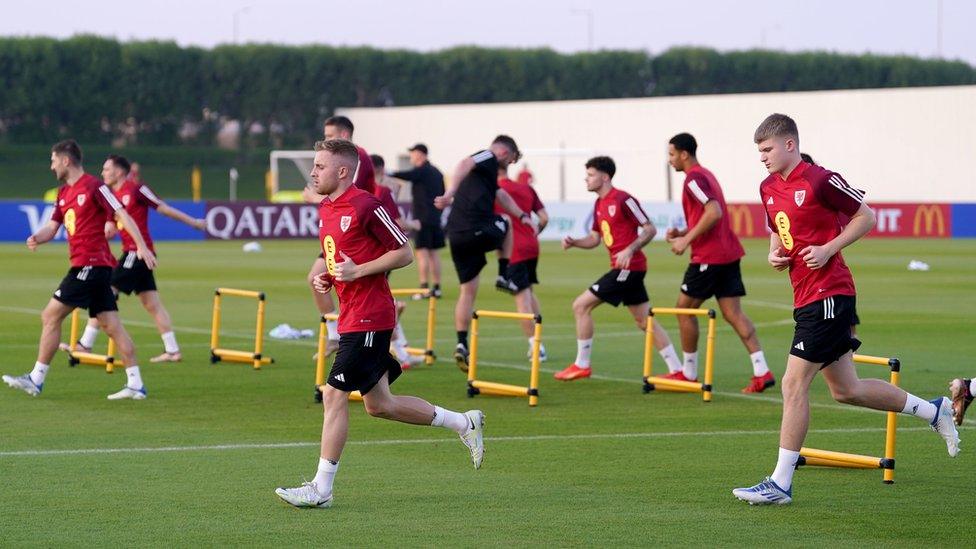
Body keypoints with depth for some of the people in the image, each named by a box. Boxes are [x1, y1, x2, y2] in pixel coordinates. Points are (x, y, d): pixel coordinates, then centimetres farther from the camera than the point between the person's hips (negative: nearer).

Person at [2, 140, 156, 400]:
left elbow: (122, 216, -14)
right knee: (111, 325, 5)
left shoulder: (94, 186, -10)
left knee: (50, 316, -6)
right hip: (84, 265, 9)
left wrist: (141, 246, -22)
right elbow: (53, 227, 18)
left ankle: (36, 380, -2)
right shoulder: (64, 192, 17)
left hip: (91, 264, -9)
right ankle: (135, 384, 2)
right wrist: (37, 238, -5)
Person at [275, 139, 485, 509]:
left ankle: (321, 489, -2)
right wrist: (326, 278, 8)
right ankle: (464, 423, 26)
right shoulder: (325, 210, 14)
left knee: (334, 395, -9)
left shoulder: (365, 206, -14)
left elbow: (404, 253, -12)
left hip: (368, 318, -10)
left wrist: (358, 271, -18)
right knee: (378, 404, 13)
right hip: (351, 316, 10)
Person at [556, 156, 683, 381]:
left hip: (628, 267, -10)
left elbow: (650, 229, -13)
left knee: (581, 305, -8)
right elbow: (594, 238, 21)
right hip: (623, 269, 10)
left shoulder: (623, 200, -13)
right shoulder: (599, 204, 15)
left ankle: (582, 365, 0)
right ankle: (677, 370, 12)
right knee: (645, 320, 10)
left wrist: (630, 250, -25)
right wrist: (573, 242, 2)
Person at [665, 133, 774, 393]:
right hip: (728, 253, 9)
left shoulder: (694, 178, -12)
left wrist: (686, 240, -19)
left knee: (684, 308, 5)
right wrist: (682, 233, 14)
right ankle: (762, 372, -7)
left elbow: (714, 213, -25)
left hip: (709, 256, -9)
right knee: (733, 313, 3)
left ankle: (689, 373, 12)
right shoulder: (706, 175, 19)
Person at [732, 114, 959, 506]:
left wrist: (828, 249, -15)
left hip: (828, 294, -9)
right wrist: (774, 254, 5)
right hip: (805, 296, 9)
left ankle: (780, 484, -6)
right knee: (845, 390, 14)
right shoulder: (769, 189, 12)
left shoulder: (819, 181, -13)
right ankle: (933, 410, 30)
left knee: (794, 384, -10)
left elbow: (866, 217, -5)